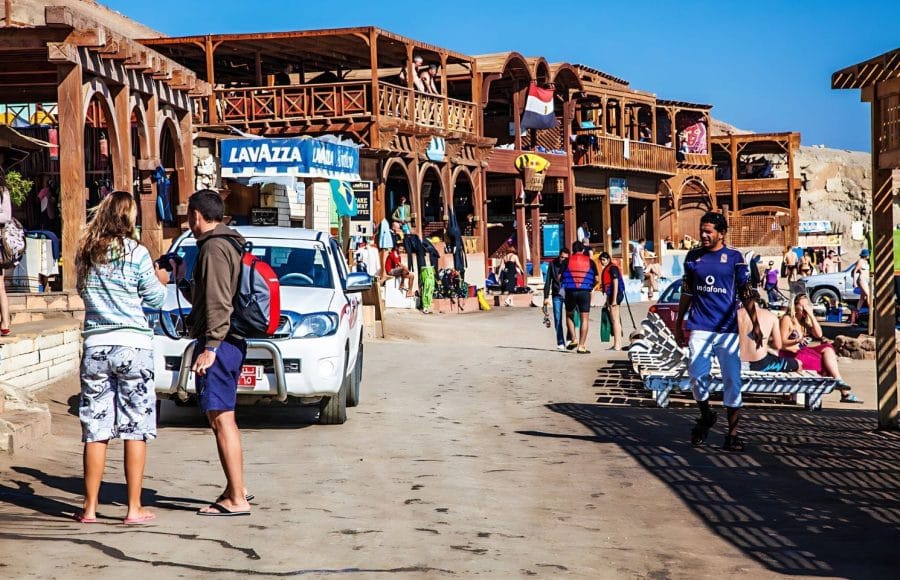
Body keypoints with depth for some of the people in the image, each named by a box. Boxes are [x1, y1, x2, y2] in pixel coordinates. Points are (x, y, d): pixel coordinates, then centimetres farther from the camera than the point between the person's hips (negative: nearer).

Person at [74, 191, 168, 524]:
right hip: (133, 346, -4)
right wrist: (160, 281, 20)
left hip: (95, 346, 4)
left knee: (95, 430, 7)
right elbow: (155, 300, 1)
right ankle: (134, 508, 5)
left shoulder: (85, 253, 6)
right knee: (136, 429, 3)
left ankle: (90, 507, 10)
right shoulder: (135, 252, -6)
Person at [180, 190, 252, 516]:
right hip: (231, 342, 11)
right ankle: (236, 488, 25)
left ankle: (236, 500, -9)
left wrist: (210, 346, -22)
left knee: (221, 418, -9)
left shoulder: (214, 248, -13)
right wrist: (182, 283, 36)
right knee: (223, 419, 17)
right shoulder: (228, 243, 19)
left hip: (219, 343, -11)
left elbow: (218, 303, -20)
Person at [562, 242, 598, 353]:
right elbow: (596, 279, 5)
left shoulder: (567, 261, 4)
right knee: (584, 319, 3)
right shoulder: (590, 262, 4)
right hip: (585, 292, -1)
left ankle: (574, 340, 10)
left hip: (570, 291, 1)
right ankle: (581, 346, -1)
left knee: (569, 315, 21)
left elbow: (559, 278, 2)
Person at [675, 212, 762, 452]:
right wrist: (678, 324, 15)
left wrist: (755, 324, -5)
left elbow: (746, 294, 2)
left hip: (728, 328, -2)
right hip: (699, 328, 2)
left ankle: (732, 433, 7)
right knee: (697, 376, -5)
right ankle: (705, 416, 23)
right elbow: (686, 293, 16)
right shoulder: (693, 257, 9)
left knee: (732, 380, 0)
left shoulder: (734, 258, 1)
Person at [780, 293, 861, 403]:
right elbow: (783, 342, -8)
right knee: (824, 361, -27)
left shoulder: (806, 321, 20)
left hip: (805, 350, 6)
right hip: (791, 354, -6)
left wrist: (811, 315, -2)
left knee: (827, 348, -20)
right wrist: (797, 341, -27)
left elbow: (819, 334, 3)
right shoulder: (787, 319, 0)